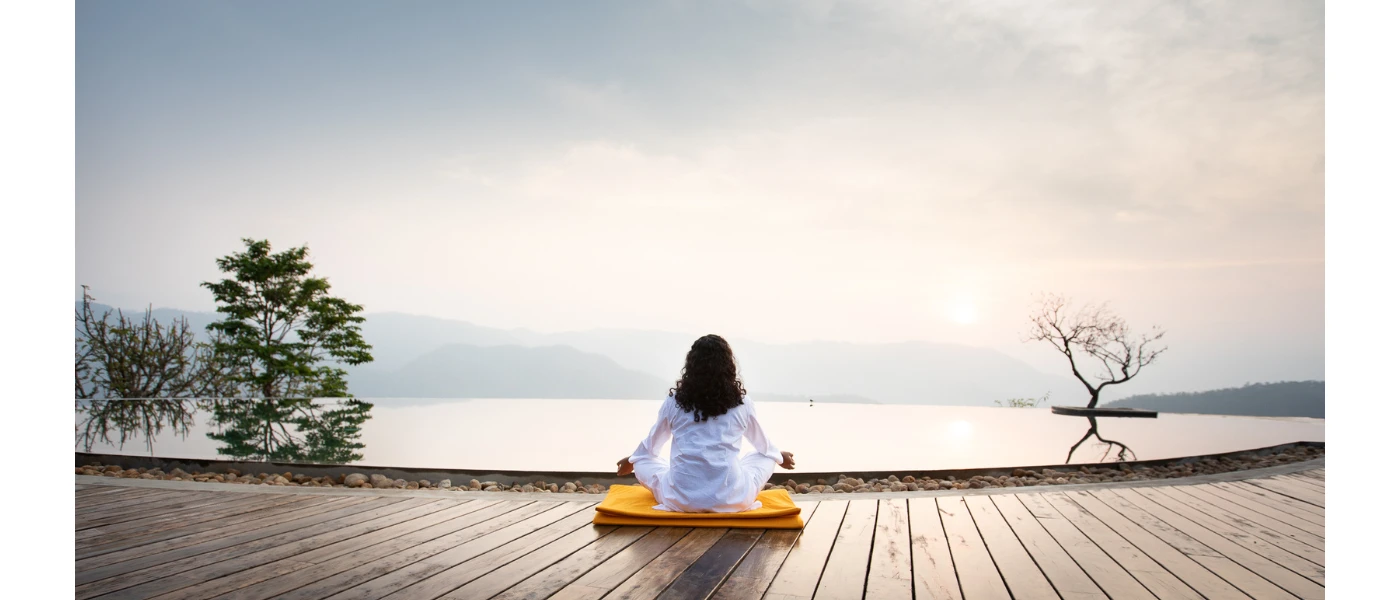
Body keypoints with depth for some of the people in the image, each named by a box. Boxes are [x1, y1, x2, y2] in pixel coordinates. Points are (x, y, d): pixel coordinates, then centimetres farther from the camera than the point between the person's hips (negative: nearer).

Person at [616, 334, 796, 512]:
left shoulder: (674, 401, 3)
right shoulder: (741, 403, 3)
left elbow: (651, 444, 20)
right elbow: (764, 444, 23)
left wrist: (631, 460, 43)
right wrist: (780, 456, 46)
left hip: (681, 499, 1)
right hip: (731, 500, -1)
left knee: (642, 462, 26)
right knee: (766, 458, 25)